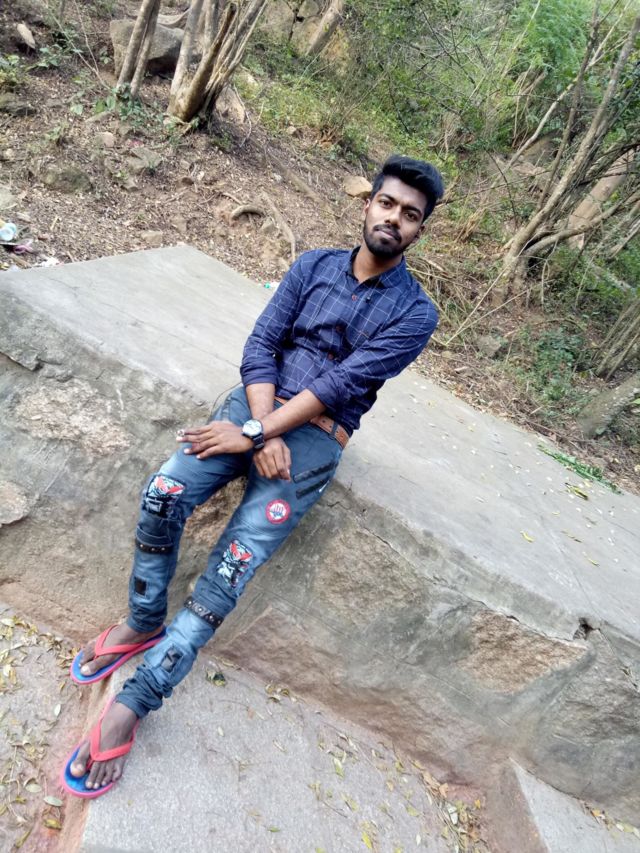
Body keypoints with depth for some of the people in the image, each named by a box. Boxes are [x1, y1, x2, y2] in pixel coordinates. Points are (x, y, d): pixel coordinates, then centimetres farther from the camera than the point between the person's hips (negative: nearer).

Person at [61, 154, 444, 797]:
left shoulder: (414, 313, -1)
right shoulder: (314, 265, 9)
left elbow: (340, 384, -12)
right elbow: (262, 344, 2)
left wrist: (254, 434, -17)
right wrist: (262, 431, -13)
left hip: (319, 435, -3)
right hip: (261, 404, 3)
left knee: (237, 560, -18)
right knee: (164, 492, -20)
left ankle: (132, 704, -7)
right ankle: (142, 622, 6)